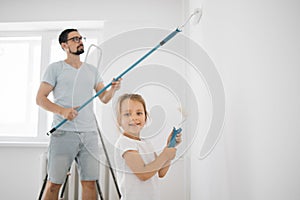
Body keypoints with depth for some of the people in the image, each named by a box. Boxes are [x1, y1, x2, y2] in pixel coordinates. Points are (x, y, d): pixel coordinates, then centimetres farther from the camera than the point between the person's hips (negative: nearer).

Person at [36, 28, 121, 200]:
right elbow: (40, 98, 1)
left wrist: (113, 89, -7)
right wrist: (62, 111, -15)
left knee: (90, 183, 2)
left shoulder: (92, 70, 18)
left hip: (89, 134, 4)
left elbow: (104, 98, 15)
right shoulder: (55, 68, 6)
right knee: (54, 184, -2)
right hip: (63, 133, -3)